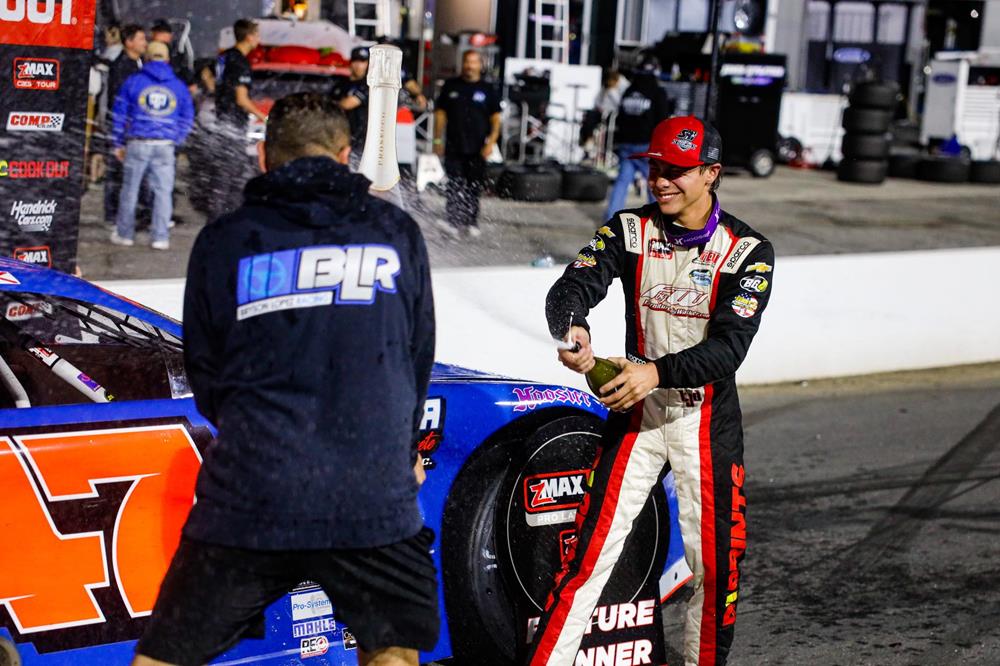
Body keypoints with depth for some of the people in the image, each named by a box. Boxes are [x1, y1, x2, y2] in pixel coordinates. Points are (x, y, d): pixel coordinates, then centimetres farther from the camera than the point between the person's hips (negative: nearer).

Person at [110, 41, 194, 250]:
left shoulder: (133, 82, 4)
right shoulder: (179, 86, 9)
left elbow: (119, 114, 6)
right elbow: (187, 119, 11)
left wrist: (118, 143, 13)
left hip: (137, 144, -1)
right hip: (165, 146, 1)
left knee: (130, 188, 9)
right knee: (163, 191, 4)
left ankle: (125, 234, 17)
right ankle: (161, 237, 3)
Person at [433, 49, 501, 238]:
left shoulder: (487, 90, 5)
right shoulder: (450, 86, 8)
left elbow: (496, 118, 4)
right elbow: (440, 113, 11)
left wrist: (491, 142, -7)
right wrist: (438, 140, 6)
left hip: (478, 149, 0)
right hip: (454, 146, 0)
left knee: (474, 187, 6)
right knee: (454, 186, -9)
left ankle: (471, 222, 16)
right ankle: (453, 221, -14)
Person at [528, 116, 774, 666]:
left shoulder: (746, 250, -8)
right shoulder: (629, 230, -1)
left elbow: (729, 346, -18)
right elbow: (572, 287, -15)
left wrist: (659, 371, -34)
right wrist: (571, 328, -38)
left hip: (708, 423, -1)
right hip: (636, 414, 1)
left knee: (715, 564, 5)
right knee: (591, 548, -5)